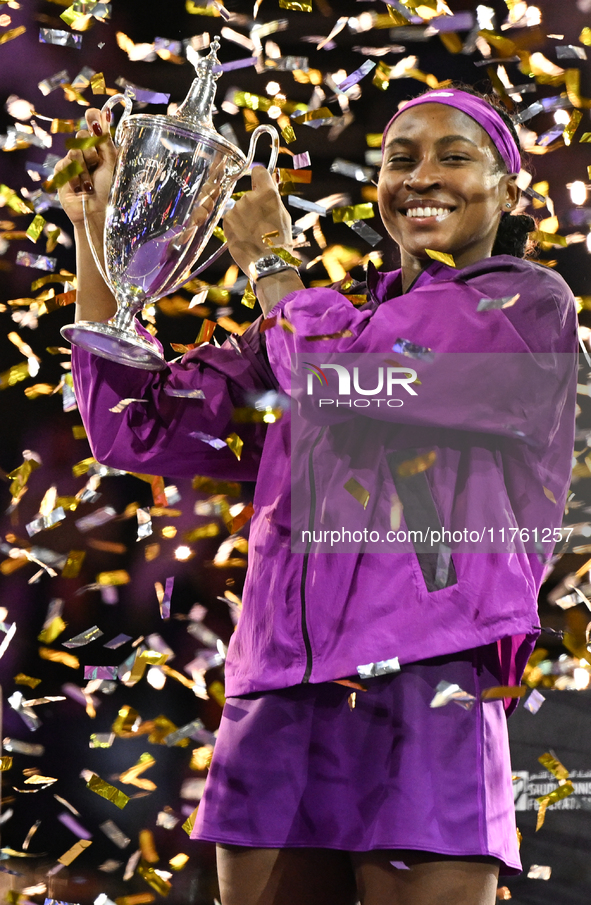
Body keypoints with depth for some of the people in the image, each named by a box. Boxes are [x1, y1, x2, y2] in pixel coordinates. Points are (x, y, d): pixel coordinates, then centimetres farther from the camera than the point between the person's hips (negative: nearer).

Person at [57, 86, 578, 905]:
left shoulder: (530, 305, 5)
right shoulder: (319, 324, 23)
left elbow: (350, 376, -10)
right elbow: (138, 427, 17)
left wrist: (267, 262, 9)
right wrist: (97, 233, 13)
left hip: (424, 691, -5)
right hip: (275, 705, 5)